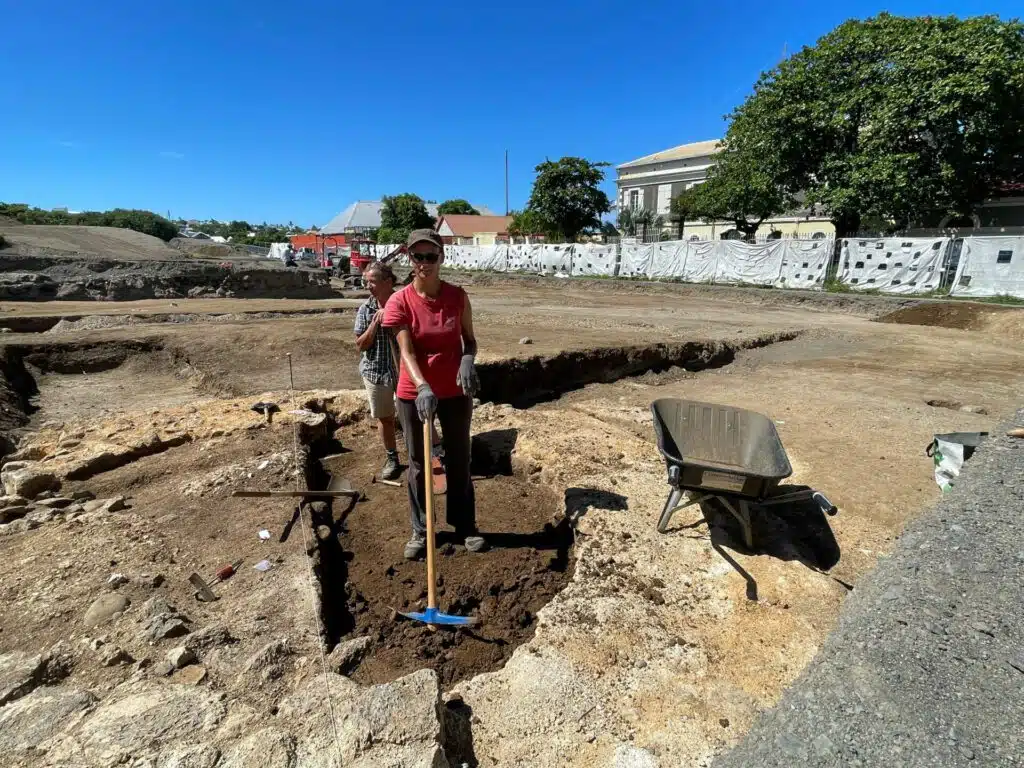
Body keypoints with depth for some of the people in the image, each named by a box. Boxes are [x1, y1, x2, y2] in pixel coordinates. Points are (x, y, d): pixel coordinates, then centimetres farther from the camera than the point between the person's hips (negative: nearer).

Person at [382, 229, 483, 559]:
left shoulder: (458, 297, -5)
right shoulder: (400, 301, -10)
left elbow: (469, 339, 3)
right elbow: (406, 351, -17)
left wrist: (468, 360, -19)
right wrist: (422, 387, -32)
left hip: (455, 392, 1)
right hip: (414, 393, -1)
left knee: (459, 460, 13)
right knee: (418, 463, 12)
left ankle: (465, 526, 29)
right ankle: (420, 530, 28)